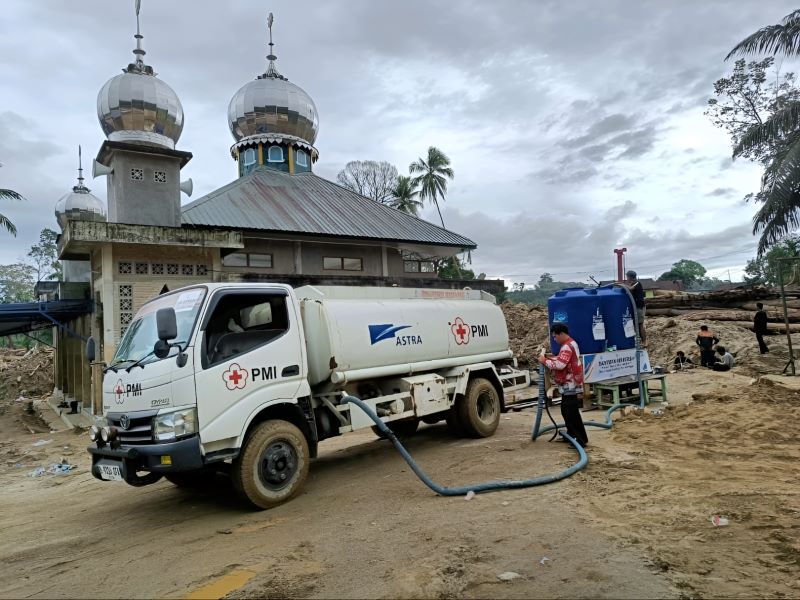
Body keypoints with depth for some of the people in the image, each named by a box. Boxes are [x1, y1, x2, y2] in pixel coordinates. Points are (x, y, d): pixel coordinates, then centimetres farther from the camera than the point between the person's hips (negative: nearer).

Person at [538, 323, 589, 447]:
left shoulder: (567, 346, -20)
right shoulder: (570, 344, 16)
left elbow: (560, 364, -29)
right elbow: (562, 360, 20)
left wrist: (545, 361, -17)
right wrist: (549, 358, 6)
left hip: (570, 385, -11)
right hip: (569, 384, 11)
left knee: (571, 413, -9)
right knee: (566, 411, 18)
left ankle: (581, 439, -5)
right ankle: (571, 435, 27)